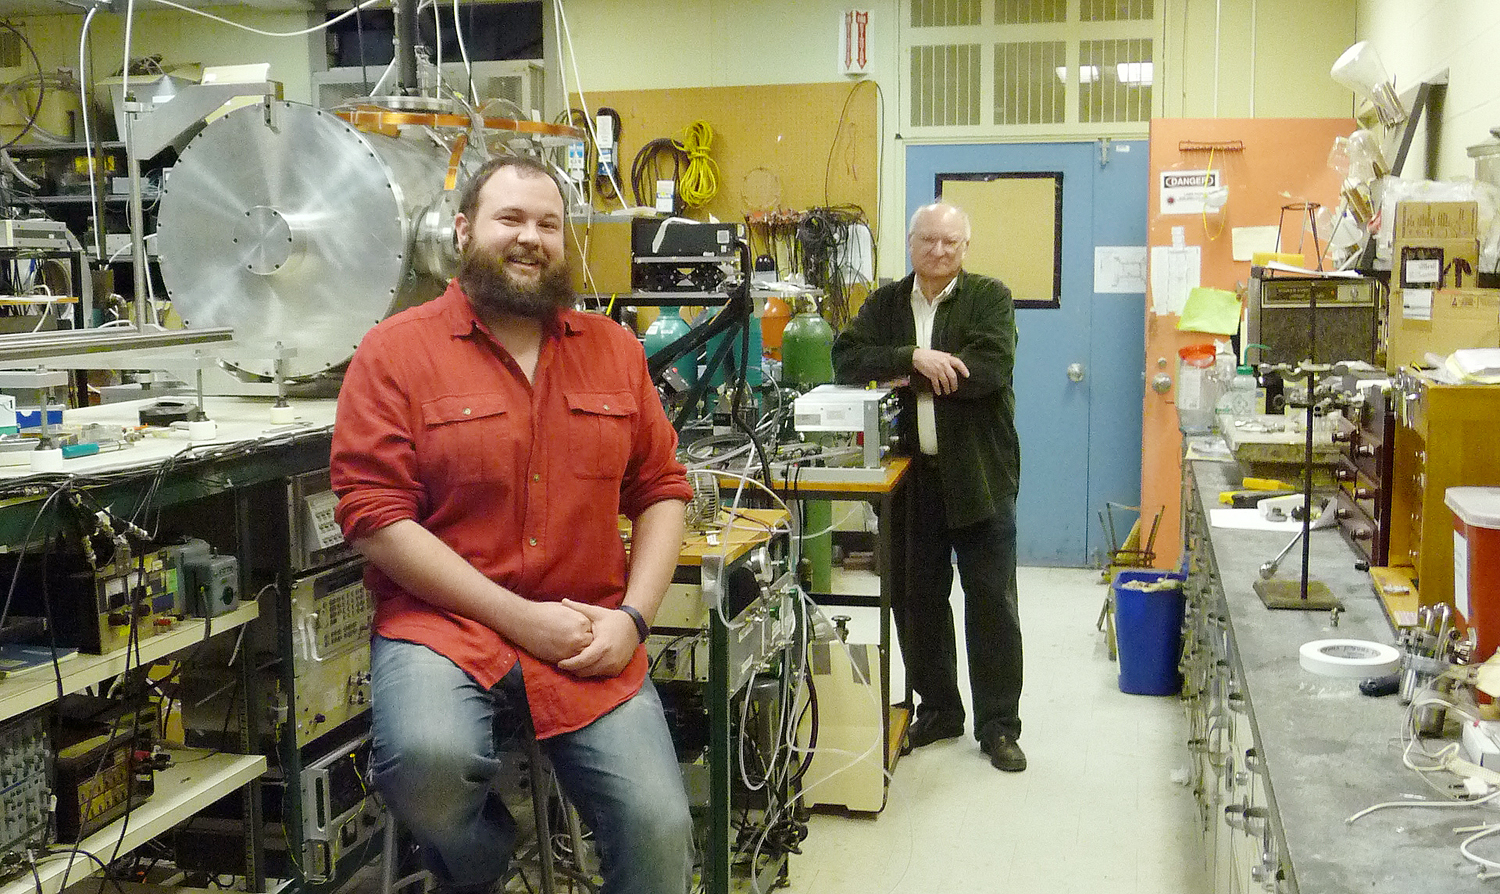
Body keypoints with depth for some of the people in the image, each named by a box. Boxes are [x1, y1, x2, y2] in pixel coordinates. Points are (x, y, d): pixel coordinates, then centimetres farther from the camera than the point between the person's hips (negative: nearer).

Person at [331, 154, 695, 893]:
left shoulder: (613, 349, 11)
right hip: (442, 622, -3)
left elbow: (662, 490, 12)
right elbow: (375, 517, -9)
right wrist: (519, 617, -13)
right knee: (428, 759, -33)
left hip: (588, 637, 3)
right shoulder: (397, 351, -2)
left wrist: (632, 617, -4)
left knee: (661, 835, -11)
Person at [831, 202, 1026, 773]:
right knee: (918, 601, 11)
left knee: (991, 603, 4)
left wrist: (900, 375, -15)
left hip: (979, 474, -3)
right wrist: (914, 357, -20)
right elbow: (847, 361, -5)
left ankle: (998, 725, 15)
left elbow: (991, 369, -18)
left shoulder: (990, 297, -1)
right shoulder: (885, 304, 9)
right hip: (913, 475, 3)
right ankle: (938, 710, 28)